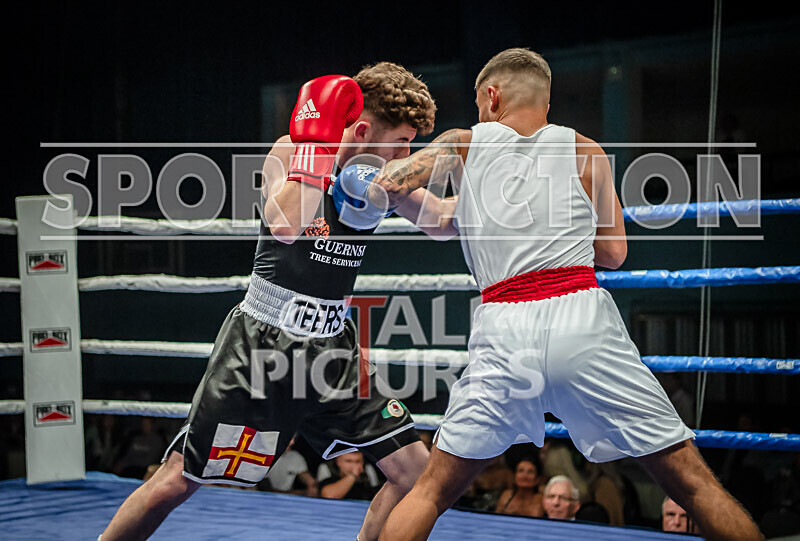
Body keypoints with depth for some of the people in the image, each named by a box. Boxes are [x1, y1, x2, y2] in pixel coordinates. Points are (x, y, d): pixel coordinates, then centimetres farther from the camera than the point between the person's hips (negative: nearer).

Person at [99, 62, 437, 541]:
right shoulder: (291, 152, -12)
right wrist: (316, 146, -32)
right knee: (175, 484, -2)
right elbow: (285, 228, -30)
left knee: (417, 471, -1)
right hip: (261, 344, -5)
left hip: (332, 349, 5)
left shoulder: (385, 174, 3)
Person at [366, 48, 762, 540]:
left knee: (434, 491, 16)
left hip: (504, 332, 1)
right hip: (582, 317, -1)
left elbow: (383, 188, 6)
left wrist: (452, 212, 24)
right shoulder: (584, 151, 16)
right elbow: (613, 252, 16)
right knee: (691, 481, 4)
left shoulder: (462, 144, 16)